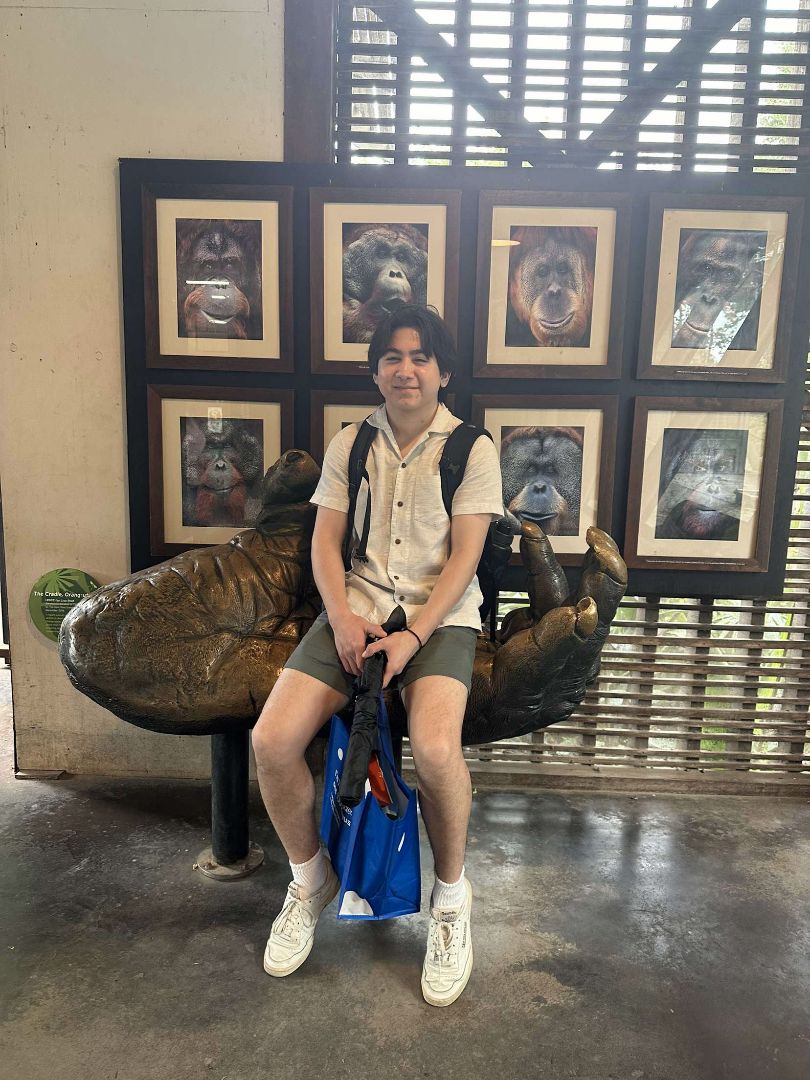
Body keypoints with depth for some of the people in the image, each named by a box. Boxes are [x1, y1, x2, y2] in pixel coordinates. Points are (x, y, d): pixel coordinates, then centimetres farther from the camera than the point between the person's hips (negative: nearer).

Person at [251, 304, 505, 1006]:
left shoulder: (472, 449, 1)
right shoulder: (350, 444, 11)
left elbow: (464, 557, -5)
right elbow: (326, 541, 7)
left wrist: (412, 637, -17)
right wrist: (342, 616, -10)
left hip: (440, 613, -3)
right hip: (357, 607, 3)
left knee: (435, 747, -32)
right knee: (272, 739, -17)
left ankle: (451, 896, -1)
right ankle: (310, 879, 13)